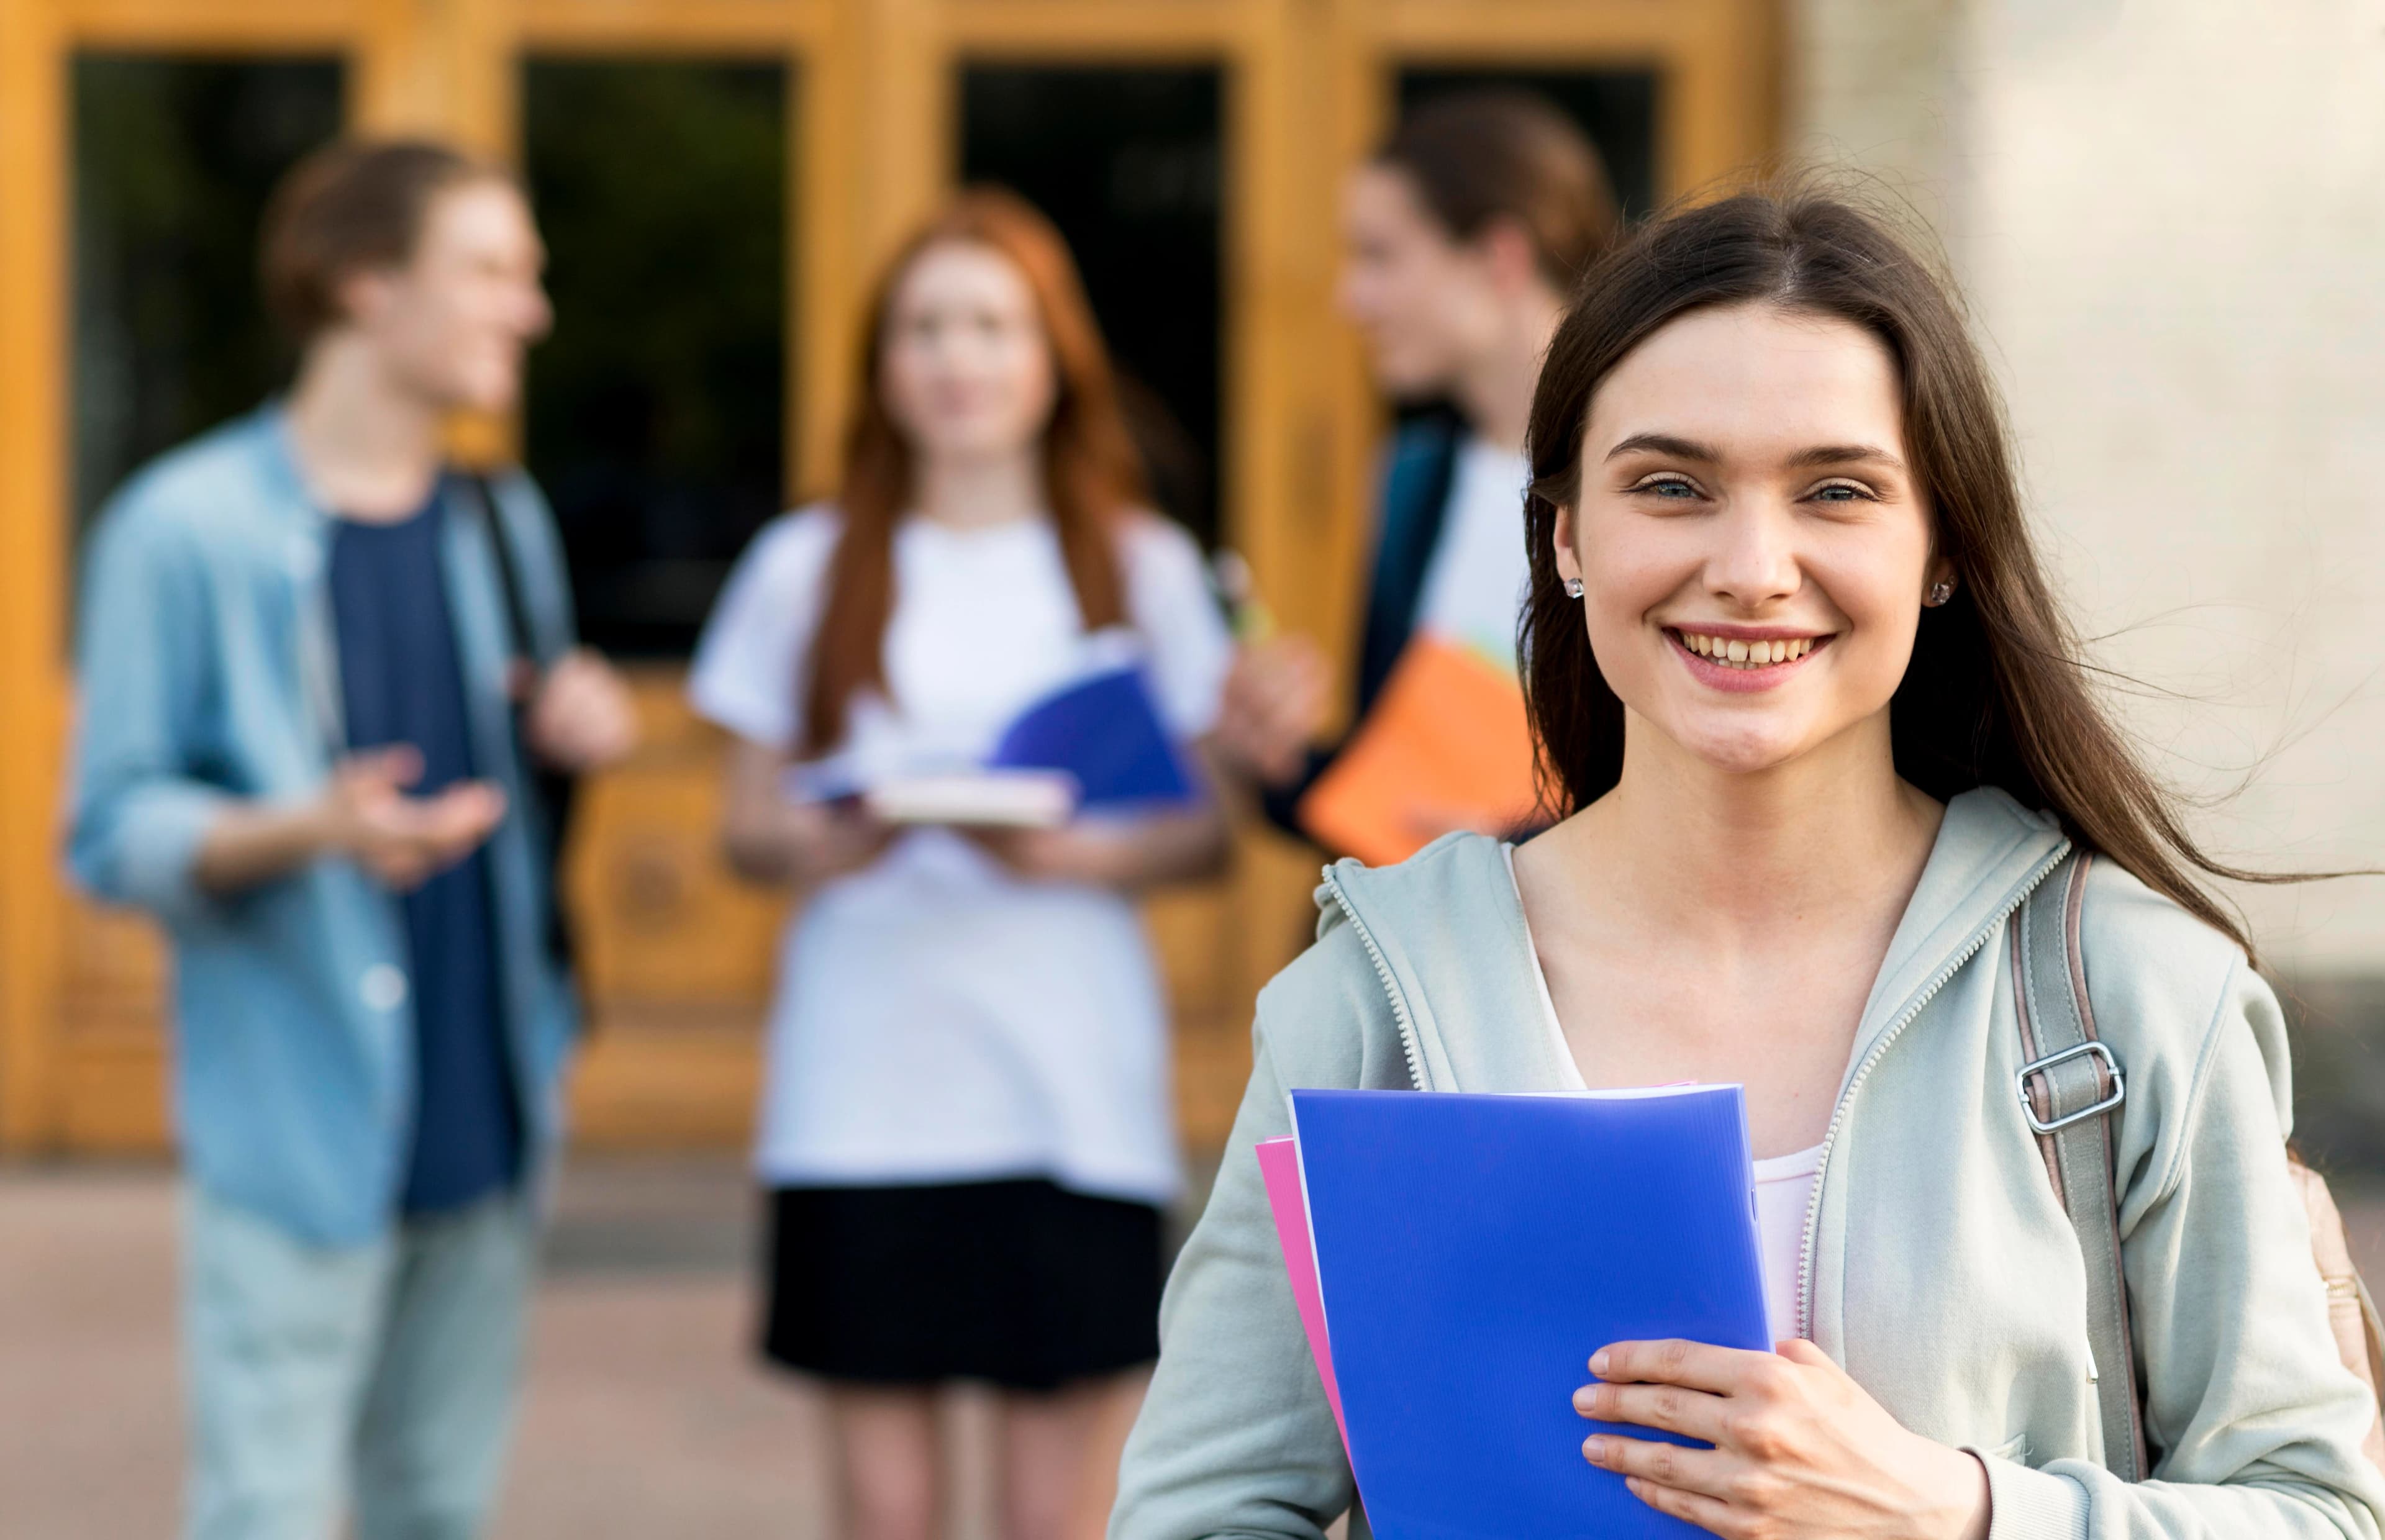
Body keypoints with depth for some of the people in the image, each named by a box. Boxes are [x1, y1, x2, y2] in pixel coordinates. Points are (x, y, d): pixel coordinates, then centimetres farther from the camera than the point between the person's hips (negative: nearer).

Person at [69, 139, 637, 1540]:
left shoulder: (502, 523, 13)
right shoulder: (190, 529, -8)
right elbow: (116, 832, -8)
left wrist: (570, 736, 0)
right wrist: (304, 832, -26)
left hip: (486, 1110, 6)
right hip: (299, 1126, -6)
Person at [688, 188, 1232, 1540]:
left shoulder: (1143, 569, 8)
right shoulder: (806, 568, 9)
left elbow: (1212, 829, 6)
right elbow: (749, 827, 10)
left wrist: (1077, 854, -14)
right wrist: (822, 844, -12)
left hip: (1069, 1087, 0)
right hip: (864, 1086, 0)